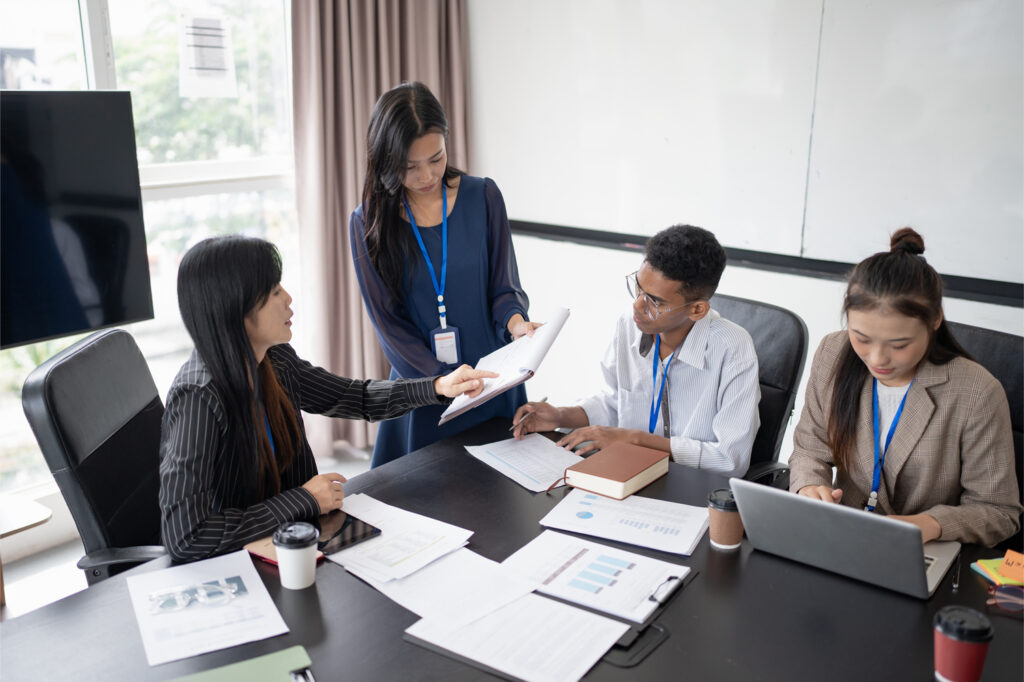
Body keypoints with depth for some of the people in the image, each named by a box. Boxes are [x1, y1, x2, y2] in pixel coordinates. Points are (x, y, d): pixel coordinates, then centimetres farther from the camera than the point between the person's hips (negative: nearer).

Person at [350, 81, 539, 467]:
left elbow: (503, 286, 1)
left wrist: (515, 321, -22)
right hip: (423, 391, -1)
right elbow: (389, 323, -5)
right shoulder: (368, 223, -4)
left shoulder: (483, 197, -2)